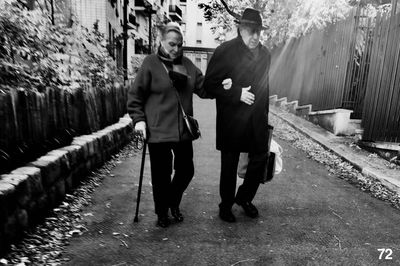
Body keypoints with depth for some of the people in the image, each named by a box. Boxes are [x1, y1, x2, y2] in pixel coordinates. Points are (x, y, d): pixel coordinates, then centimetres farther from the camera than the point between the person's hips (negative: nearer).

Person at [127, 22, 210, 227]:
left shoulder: (187, 64, 8)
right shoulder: (150, 63, -4)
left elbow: (203, 88, 10)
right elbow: (135, 95, -2)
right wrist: (138, 119, -10)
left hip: (183, 130, 5)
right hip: (158, 130, -4)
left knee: (186, 170, 11)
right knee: (161, 174, 6)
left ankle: (173, 204, 39)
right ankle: (162, 213, 29)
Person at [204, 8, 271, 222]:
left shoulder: (265, 54, 12)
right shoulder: (225, 51, -7)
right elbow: (210, 85, -10)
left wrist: (264, 114, 18)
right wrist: (237, 94, -17)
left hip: (258, 120, 6)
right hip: (232, 121, -5)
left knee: (260, 159, 9)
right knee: (229, 165, 6)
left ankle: (244, 197, 33)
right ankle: (226, 205, 27)